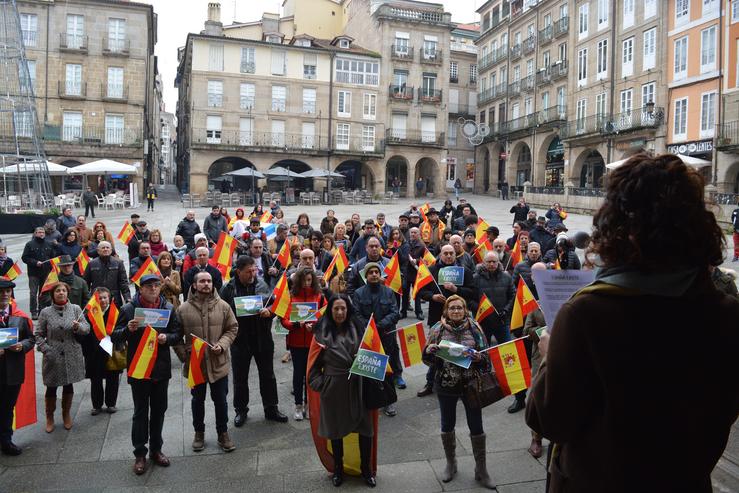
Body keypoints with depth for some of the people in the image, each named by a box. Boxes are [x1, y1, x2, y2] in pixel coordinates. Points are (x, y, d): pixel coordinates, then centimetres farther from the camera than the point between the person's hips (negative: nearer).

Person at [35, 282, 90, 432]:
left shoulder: (76, 309, -1)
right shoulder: (45, 312, -3)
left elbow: (87, 328, 0)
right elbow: (38, 334, 2)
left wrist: (78, 327, -21)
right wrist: (45, 350, -9)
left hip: (72, 356, 1)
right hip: (53, 357, -1)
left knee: (69, 385, 14)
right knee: (51, 387, 8)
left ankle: (66, 415, 33)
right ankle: (49, 417, 29)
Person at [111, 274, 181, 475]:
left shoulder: (169, 308, 1)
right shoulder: (129, 309, -6)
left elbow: (177, 335, 4)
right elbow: (114, 337, -4)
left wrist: (167, 337, -18)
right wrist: (128, 329, -23)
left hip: (161, 368, 3)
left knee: (159, 410, 14)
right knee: (140, 412, 6)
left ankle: (156, 449, 29)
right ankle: (140, 453, 19)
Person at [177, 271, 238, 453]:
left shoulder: (223, 306, -4)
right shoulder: (183, 309, -7)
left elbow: (232, 329, 1)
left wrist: (222, 344, -14)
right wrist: (183, 354, -11)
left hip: (218, 363, 0)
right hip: (194, 364, 0)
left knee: (221, 400, 12)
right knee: (198, 400, 17)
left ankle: (223, 433, 29)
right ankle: (199, 433, 36)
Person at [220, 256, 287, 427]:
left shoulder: (262, 285, 0)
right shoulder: (228, 289, -8)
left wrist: (269, 311, -16)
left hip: (262, 337, 2)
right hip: (240, 340, -2)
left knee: (267, 375, 13)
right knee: (240, 377, 13)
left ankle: (271, 408, 28)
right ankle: (240, 410, 31)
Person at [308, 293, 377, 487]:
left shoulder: (357, 329, 1)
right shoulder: (322, 332, -6)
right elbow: (315, 363, -1)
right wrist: (319, 384, -8)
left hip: (357, 387, 2)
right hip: (333, 388, -1)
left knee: (365, 428, 6)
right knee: (335, 429, 14)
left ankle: (366, 469, 27)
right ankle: (338, 469, 35)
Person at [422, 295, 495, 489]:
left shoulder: (474, 328, -4)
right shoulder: (438, 330, -3)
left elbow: (487, 355, 1)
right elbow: (428, 360, 2)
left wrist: (479, 358, -21)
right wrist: (428, 351, -20)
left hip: (471, 384, -1)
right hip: (445, 386, 1)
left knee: (476, 427, 7)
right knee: (447, 425, 15)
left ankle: (481, 470, 24)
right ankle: (450, 464, 36)